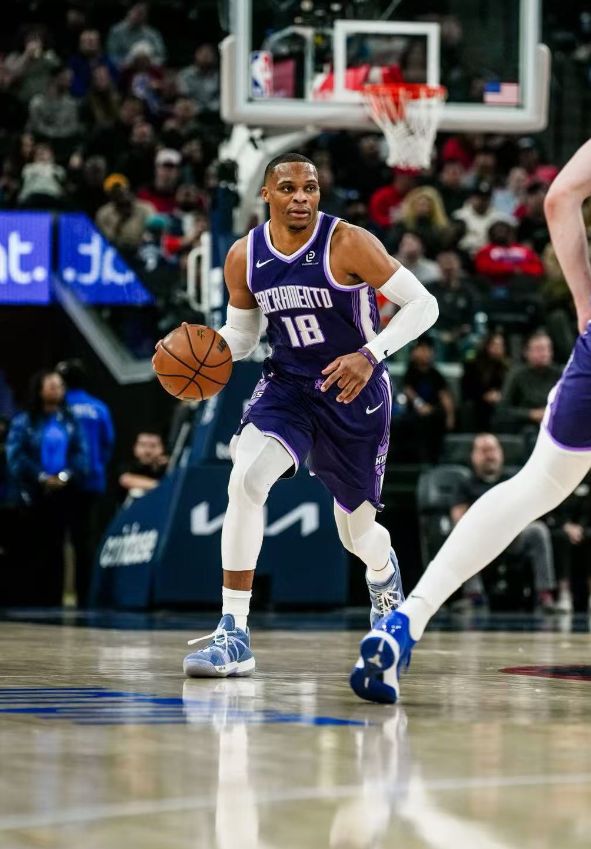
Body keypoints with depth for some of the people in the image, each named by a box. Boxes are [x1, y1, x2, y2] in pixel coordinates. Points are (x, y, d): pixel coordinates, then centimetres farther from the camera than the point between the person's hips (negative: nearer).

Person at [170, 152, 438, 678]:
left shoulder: (349, 244, -19)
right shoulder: (244, 257, -5)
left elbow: (423, 304, -16)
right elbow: (240, 335, 9)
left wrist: (371, 354, -29)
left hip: (355, 394, -2)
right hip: (287, 385, 2)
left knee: (357, 533, 11)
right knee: (244, 480, -27)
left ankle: (385, 573, 54)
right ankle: (233, 634, -23)